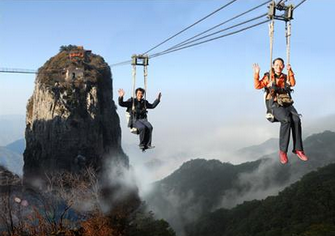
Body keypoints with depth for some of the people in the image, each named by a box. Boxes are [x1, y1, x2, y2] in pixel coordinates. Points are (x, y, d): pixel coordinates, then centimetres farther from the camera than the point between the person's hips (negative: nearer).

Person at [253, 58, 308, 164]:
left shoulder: (285, 77, 20)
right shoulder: (268, 77, 10)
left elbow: (293, 83, 4)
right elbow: (258, 86, -1)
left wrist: (290, 71, 0)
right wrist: (256, 74, -12)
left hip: (287, 104, 4)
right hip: (275, 105, -4)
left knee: (296, 119, -28)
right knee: (286, 120, -34)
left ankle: (298, 149, -23)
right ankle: (283, 151, -25)